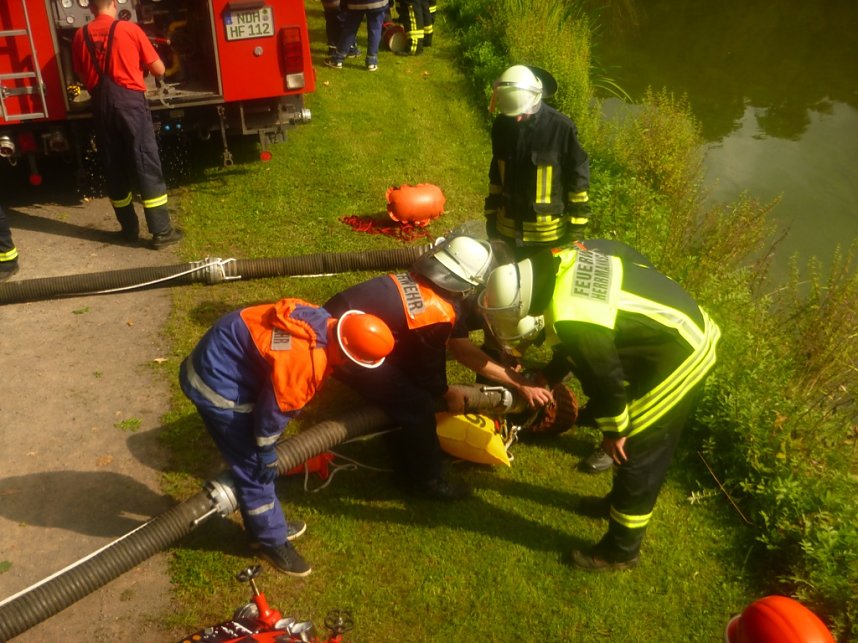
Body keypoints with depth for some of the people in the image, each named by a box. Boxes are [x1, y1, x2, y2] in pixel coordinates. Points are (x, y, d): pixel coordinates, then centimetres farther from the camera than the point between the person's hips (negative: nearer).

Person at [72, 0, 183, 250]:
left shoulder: (80, 36, 6)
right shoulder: (130, 29, -4)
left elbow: (82, 76, 15)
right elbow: (159, 70, 1)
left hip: (101, 106, 4)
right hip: (130, 102, -4)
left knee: (114, 168, 11)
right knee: (147, 166, -2)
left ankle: (129, 228, 17)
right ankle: (161, 231, -3)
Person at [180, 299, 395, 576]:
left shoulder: (320, 320, -4)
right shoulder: (305, 361, -32)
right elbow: (274, 408, -20)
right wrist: (267, 455, -3)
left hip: (218, 361, 9)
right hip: (217, 384, -9)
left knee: (252, 460, 21)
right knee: (254, 466, 2)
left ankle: (267, 525, 38)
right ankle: (272, 541, 21)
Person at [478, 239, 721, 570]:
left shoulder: (571, 320, -31)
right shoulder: (558, 262, -3)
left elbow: (606, 379, -19)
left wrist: (613, 430, -4)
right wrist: (547, 376, 16)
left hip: (680, 358, -9)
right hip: (681, 327, 9)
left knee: (636, 452, 3)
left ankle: (621, 550, 20)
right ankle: (619, 501, 46)